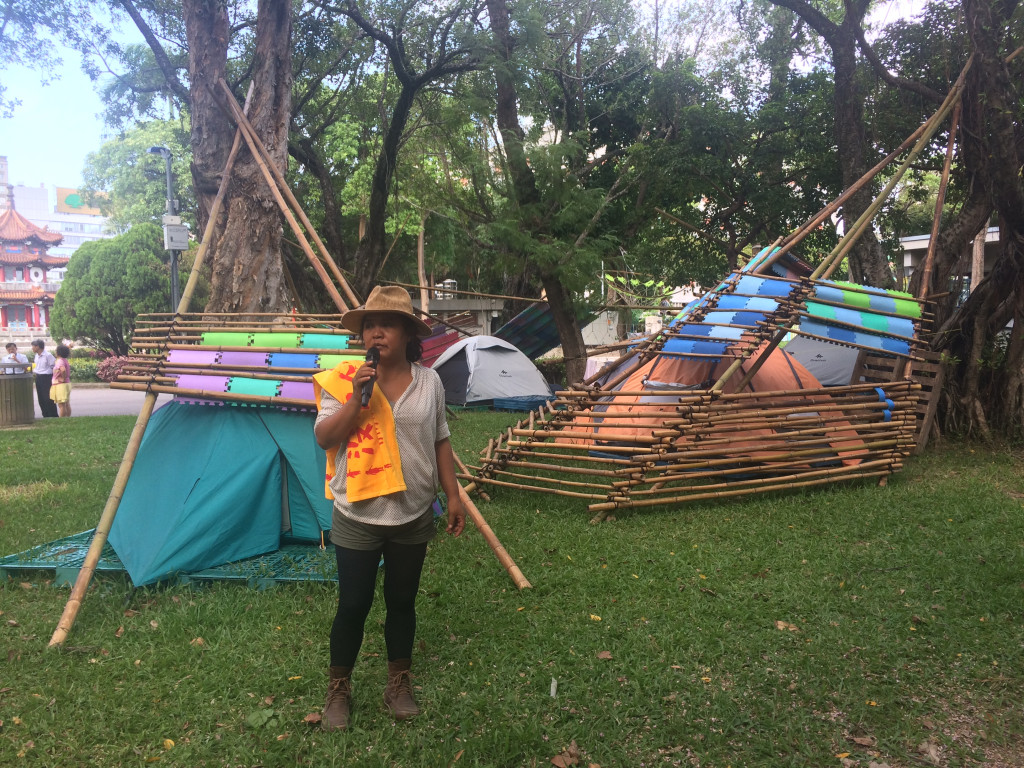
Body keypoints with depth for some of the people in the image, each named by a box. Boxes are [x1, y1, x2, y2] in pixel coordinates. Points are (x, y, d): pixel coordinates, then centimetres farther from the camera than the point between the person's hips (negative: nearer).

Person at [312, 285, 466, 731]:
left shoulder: (429, 381, 0)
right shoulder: (344, 380, -7)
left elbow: (440, 443, 7)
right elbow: (324, 438, -12)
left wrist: (453, 496, 5)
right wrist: (356, 399, -24)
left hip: (413, 517, 2)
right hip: (357, 519, -2)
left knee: (402, 602, 14)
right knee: (353, 606, 6)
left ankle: (399, 685, 33)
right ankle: (338, 690, 28)